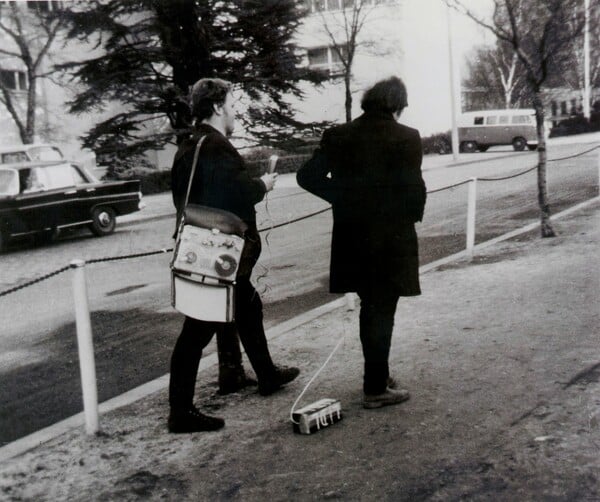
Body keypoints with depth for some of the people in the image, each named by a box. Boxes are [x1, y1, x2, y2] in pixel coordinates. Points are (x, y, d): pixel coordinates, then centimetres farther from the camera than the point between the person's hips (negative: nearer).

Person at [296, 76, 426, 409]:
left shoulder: (338, 136, 1)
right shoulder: (406, 138, -12)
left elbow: (307, 176, -2)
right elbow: (414, 188, -15)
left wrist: (344, 199, 5)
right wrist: (412, 215, 4)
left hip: (352, 238, 5)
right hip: (392, 238, -4)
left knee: (370, 308, 20)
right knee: (381, 312, 5)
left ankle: (377, 376, 32)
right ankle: (376, 389, 11)